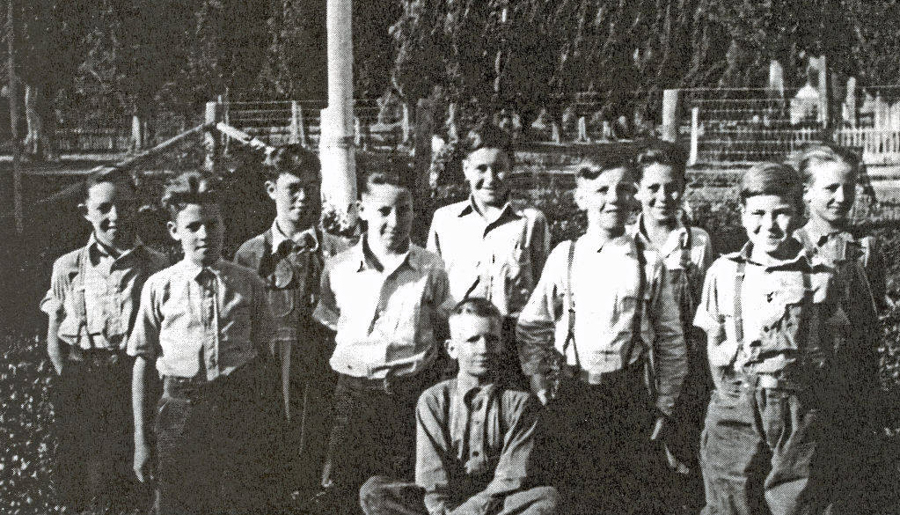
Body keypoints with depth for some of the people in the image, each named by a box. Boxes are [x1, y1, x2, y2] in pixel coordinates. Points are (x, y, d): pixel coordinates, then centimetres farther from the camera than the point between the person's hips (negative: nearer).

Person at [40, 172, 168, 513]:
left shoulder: (156, 266, 4)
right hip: (80, 388, 1)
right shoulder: (67, 267, 9)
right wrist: (71, 383, 0)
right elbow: (54, 337, 11)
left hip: (137, 381, -1)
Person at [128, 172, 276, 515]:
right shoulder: (159, 287, 0)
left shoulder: (248, 283, 4)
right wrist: (140, 440, 0)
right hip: (181, 411, -1)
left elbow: (263, 353, 10)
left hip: (239, 409, 1)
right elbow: (142, 362, 2)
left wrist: (257, 418, 6)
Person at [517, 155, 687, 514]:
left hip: (630, 399, 0)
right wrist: (540, 389, 3)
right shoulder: (564, 256, 3)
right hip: (571, 398, 1)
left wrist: (663, 406, 2)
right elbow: (531, 327, 9)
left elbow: (671, 340, 5)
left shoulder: (649, 264, 2)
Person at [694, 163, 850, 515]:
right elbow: (712, 346, 11)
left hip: (799, 415, 0)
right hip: (734, 412, 1)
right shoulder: (723, 273, 6)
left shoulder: (819, 278, 3)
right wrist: (732, 395, 2)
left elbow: (833, 349, 7)